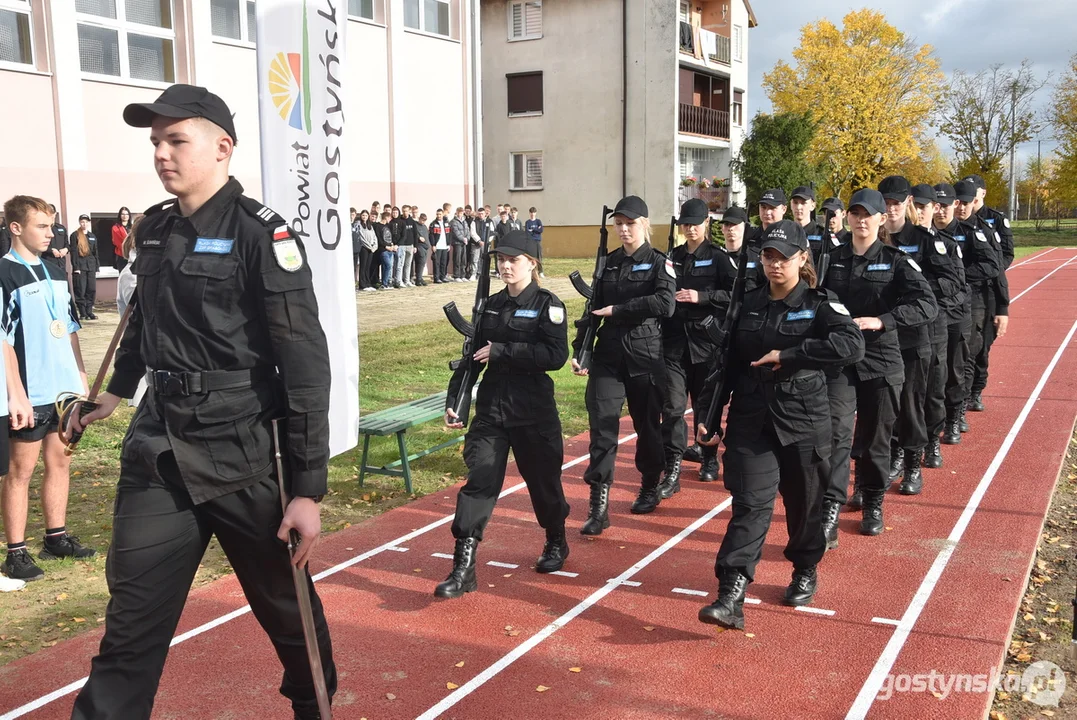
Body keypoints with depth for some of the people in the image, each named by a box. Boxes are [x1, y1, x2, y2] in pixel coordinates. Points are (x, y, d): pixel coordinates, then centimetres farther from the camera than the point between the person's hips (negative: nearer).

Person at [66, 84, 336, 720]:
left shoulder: (262, 235, -13)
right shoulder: (154, 230, 7)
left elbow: (306, 366, -16)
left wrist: (308, 488, -19)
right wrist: (117, 391, 39)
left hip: (240, 456, -5)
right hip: (156, 453, 5)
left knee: (285, 608, 14)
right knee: (132, 624, 6)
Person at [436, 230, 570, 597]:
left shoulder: (547, 304, -7)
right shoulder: (492, 305, 9)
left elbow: (556, 355, -20)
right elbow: (473, 355, 12)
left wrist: (501, 351, -21)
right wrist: (453, 400, 4)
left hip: (533, 410, -4)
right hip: (490, 406, 4)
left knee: (543, 479, 12)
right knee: (479, 481, -5)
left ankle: (556, 543, 39)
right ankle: (463, 568, -5)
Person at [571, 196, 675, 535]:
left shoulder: (659, 263, -3)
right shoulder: (609, 262, 11)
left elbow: (665, 304, -20)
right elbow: (594, 307, 12)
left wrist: (617, 310, -16)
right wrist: (579, 349, 5)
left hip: (645, 356, -3)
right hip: (607, 355, 3)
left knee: (647, 423, 10)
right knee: (602, 422, -8)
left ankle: (650, 487, 32)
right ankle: (598, 504, -8)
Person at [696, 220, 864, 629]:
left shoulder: (819, 304, -5)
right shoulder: (749, 304, 8)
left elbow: (852, 345, -24)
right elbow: (730, 363, 11)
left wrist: (789, 354, -26)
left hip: (803, 422, -2)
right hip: (751, 422, 2)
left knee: (804, 503, 13)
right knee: (750, 503, -7)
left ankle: (805, 572, 38)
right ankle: (730, 597, -12)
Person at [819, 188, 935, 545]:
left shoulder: (895, 260, -4)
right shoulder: (833, 259, 6)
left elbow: (928, 305, -15)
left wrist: (881, 321, -26)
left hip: (881, 361, -1)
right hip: (839, 358, 1)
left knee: (875, 437, 9)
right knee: (837, 433, -11)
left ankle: (872, 503, 29)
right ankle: (829, 512, -12)